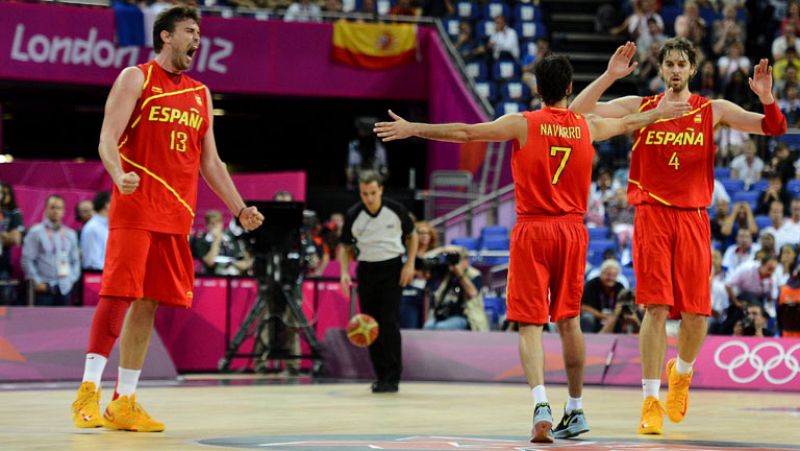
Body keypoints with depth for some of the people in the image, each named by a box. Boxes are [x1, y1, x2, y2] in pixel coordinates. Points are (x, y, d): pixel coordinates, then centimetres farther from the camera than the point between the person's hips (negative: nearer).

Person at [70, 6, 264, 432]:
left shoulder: (200, 94, 18)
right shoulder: (136, 78, 1)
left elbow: (210, 162, 21)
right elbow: (107, 139, -8)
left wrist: (240, 209, 13)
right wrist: (119, 176, -28)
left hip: (176, 215, 6)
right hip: (134, 208, -6)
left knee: (147, 305, 4)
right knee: (118, 295, -12)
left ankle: (124, 403, 6)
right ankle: (88, 391, -10)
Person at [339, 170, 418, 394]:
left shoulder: (395, 210, -9)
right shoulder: (353, 215, -6)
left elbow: (412, 235, 6)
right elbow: (345, 246, 6)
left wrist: (410, 264, -5)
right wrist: (344, 272, -9)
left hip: (392, 268, -3)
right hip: (366, 269, 3)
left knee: (390, 323, -11)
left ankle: (392, 378, -10)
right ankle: (381, 375, 14)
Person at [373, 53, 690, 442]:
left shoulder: (522, 125, -5)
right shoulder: (588, 127, 7)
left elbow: (465, 133, -12)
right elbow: (629, 124, 27)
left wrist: (413, 129, -7)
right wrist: (661, 112, 46)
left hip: (532, 232, -3)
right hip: (572, 230, 3)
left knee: (530, 325, -4)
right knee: (568, 320, 14)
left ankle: (541, 405, -22)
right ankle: (575, 410, 21)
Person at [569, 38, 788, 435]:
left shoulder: (714, 111, 7)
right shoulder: (639, 107, 6)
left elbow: (774, 128, 2)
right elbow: (579, 110, -3)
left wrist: (766, 97, -18)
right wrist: (610, 75, -16)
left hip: (693, 219, 1)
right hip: (652, 216, -1)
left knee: (695, 316, 0)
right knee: (656, 308, -11)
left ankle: (682, 372, 32)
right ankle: (651, 403, -6)